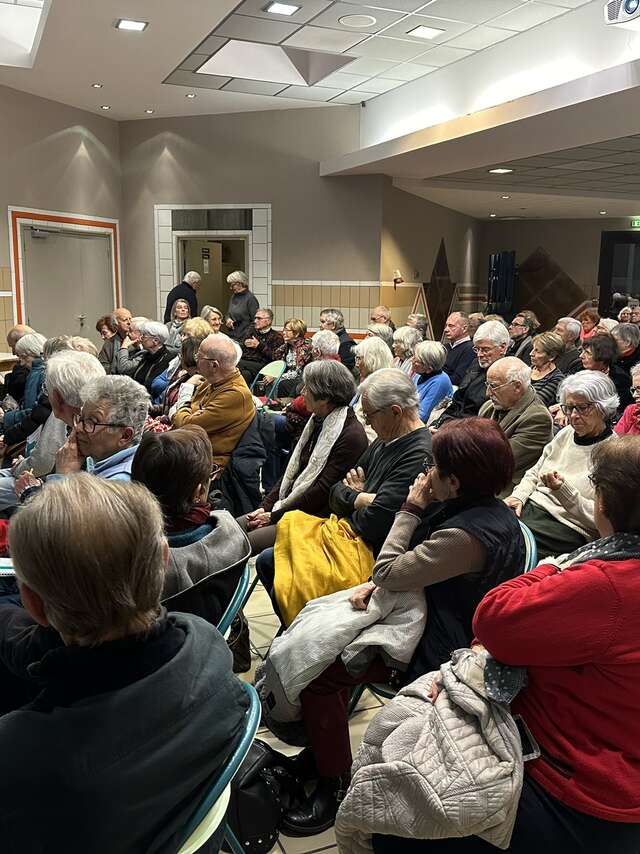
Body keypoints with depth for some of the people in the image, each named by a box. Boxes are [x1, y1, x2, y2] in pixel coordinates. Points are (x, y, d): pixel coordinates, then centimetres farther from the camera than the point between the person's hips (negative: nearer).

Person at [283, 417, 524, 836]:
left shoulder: (470, 534, -32)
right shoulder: (481, 508, -1)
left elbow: (389, 573, -23)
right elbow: (414, 565, 10)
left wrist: (411, 510, -14)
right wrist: (375, 584, -5)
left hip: (435, 648, -10)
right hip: (430, 619, 10)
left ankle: (334, 783, 6)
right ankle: (322, 750, 25)